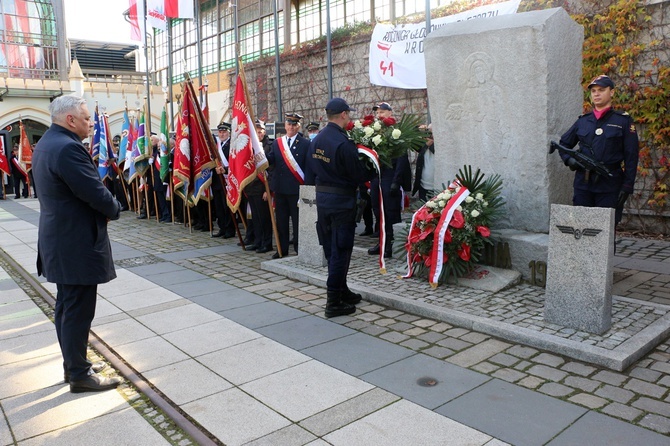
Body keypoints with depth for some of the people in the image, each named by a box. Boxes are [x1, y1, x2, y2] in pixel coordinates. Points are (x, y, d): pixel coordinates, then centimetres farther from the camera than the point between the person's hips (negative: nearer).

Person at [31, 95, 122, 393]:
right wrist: (115, 209, -3)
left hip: (58, 241, 11)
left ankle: (73, 363, 31)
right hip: (77, 244, -11)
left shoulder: (45, 144, 13)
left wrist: (104, 208, 3)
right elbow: (96, 193, -24)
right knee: (79, 311, -1)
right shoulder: (68, 148, -22)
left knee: (66, 307, 18)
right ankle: (80, 375, 11)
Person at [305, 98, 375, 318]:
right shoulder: (343, 143, -20)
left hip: (322, 197, 8)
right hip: (341, 200, -8)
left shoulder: (316, 140, 6)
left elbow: (311, 170, 11)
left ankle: (341, 290, 30)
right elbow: (359, 175, -17)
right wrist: (373, 169, 1)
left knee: (331, 248, 16)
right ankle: (333, 303, 4)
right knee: (340, 250, -1)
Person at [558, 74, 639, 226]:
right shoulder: (582, 121, 11)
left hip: (609, 185, -3)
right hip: (583, 183, 3)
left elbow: (631, 156, -2)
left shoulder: (623, 121, 1)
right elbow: (564, 143, 21)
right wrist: (569, 159, 0)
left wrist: (627, 186, -8)